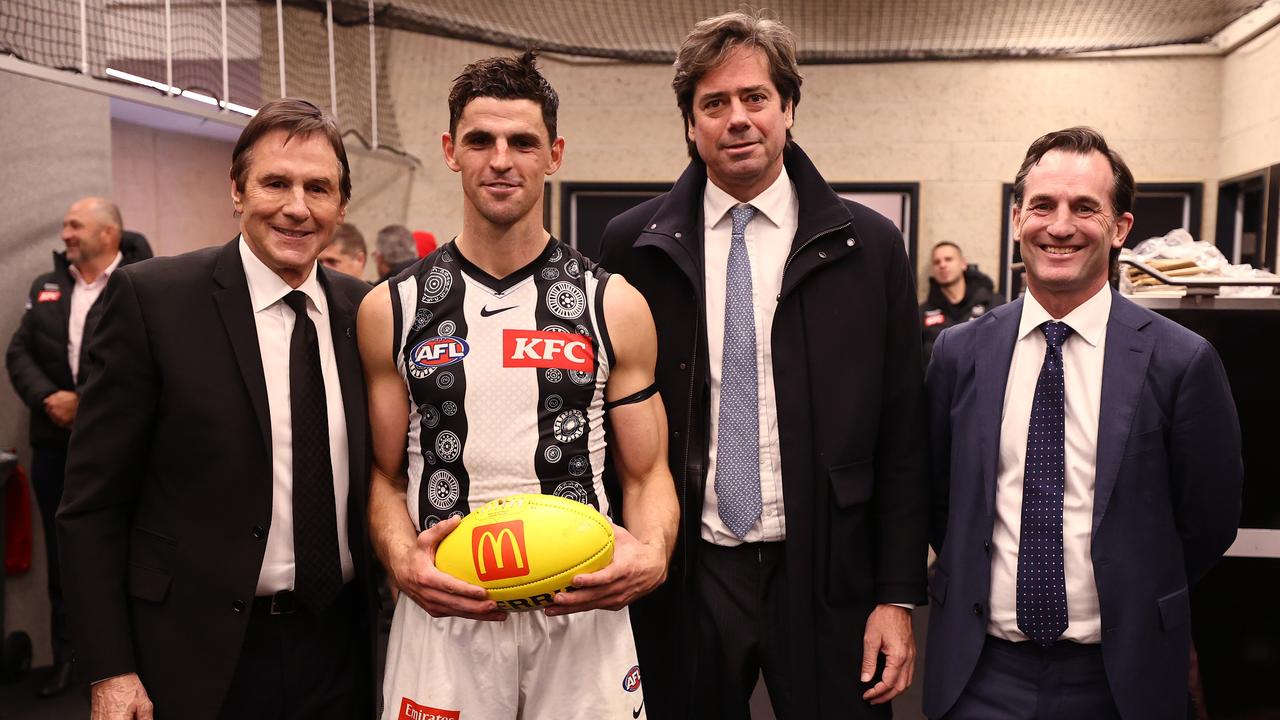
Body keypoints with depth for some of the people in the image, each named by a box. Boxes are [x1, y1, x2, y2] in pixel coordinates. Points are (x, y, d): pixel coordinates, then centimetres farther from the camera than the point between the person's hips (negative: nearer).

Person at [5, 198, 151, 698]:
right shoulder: (46, 287, 13)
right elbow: (19, 352, 7)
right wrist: (47, 399, -10)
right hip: (55, 441, 5)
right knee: (61, 553, 13)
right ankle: (65, 654, 26)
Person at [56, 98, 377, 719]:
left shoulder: (362, 309, 1)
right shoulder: (149, 297, -10)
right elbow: (92, 501, -8)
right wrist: (109, 670, -10)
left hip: (340, 645, 4)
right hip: (201, 654, -3)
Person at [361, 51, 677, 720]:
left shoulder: (615, 306, 0)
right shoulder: (390, 310, 1)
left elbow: (646, 472, 4)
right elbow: (386, 474, 6)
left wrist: (650, 555, -16)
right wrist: (402, 559, -13)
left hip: (583, 609, 0)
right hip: (443, 613, 0)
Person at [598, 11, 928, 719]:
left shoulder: (868, 246, -2)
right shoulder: (632, 244, -1)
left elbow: (902, 440, 0)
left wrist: (898, 596, -2)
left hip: (825, 579, 0)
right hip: (683, 581, 1)